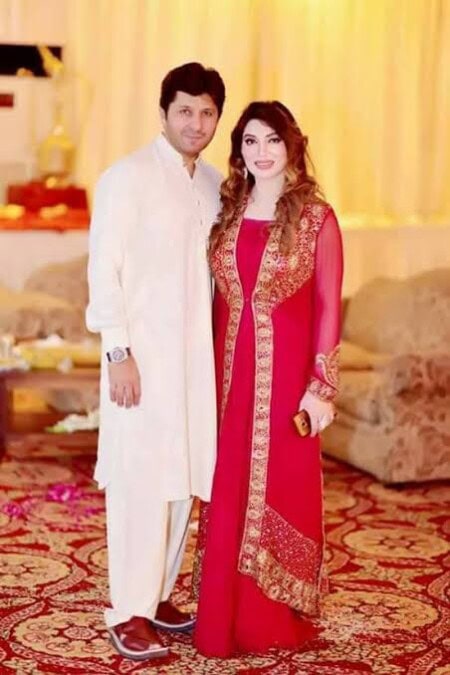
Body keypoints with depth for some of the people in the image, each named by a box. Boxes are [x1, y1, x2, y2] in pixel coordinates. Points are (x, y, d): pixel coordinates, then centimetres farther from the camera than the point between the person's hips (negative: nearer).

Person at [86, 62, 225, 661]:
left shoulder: (215, 185, 11)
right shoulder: (129, 177, -7)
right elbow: (103, 268, -10)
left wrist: (218, 349, 10)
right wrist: (118, 352, -16)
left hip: (197, 354, 6)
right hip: (143, 354, -6)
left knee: (185, 478, 10)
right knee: (140, 481, -4)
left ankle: (158, 594, 24)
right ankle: (129, 613, 5)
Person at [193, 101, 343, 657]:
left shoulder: (315, 217, -4)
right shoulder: (228, 212, 8)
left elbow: (328, 306, -6)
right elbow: (218, 297, 10)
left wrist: (322, 386, -10)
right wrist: (211, 372, 6)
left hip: (286, 369, -4)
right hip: (230, 368, 4)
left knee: (280, 489, 4)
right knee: (228, 489, 8)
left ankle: (277, 617, 19)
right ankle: (224, 616, 20)